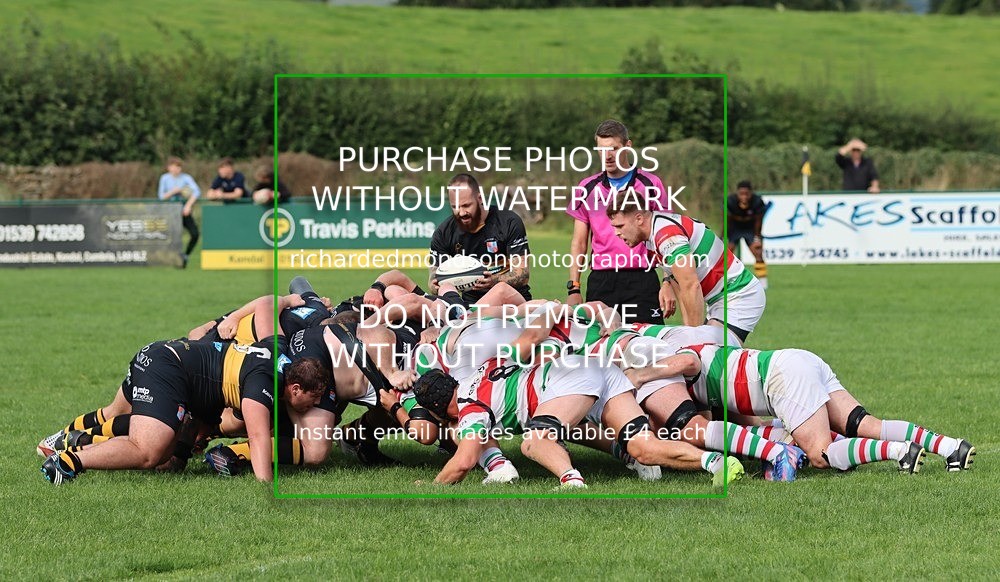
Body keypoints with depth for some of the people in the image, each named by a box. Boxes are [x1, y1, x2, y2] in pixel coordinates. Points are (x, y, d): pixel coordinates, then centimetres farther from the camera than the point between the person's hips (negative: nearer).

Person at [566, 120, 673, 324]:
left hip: (642, 280, -2)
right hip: (600, 282, 2)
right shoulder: (588, 188, 11)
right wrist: (573, 288, 3)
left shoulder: (650, 185, 5)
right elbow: (579, 243, 13)